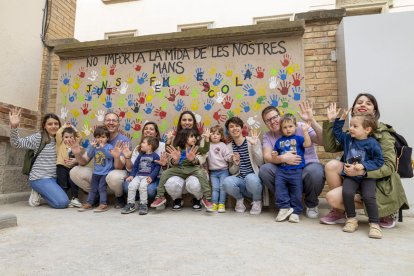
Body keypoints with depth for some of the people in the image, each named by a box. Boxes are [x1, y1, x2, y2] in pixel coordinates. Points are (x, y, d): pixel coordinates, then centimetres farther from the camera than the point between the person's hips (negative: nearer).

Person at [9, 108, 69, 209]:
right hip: (40, 178, -6)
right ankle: (39, 193, 6)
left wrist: (73, 160, -7)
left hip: (55, 177, 7)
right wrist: (14, 126, -31)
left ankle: (41, 192, 17)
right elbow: (16, 143, -15)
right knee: (62, 202, -20)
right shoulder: (38, 137, -5)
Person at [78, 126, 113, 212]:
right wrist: (92, 146, -18)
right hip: (96, 172, 5)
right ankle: (89, 203, 22)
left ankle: (103, 204, -4)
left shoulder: (109, 146, -7)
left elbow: (110, 156, -21)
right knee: (93, 188, 13)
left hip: (106, 172, -5)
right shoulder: (94, 146, 6)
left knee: (101, 187, -10)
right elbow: (89, 155, -4)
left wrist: (103, 148, -31)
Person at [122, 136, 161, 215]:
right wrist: (131, 175, 6)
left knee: (142, 186, -31)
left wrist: (151, 176, -18)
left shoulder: (155, 156, 3)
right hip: (138, 175, 5)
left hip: (148, 177, -5)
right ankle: (130, 204, -9)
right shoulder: (140, 155, 22)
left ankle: (143, 205, -18)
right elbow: (135, 166, 21)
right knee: (131, 185, -20)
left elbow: (157, 167, -5)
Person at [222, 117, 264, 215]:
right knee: (227, 182, -31)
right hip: (239, 180, 2)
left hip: (253, 177, -2)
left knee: (250, 178, -37)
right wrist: (236, 164, -13)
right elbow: (232, 171, 9)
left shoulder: (253, 141, 0)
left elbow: (260, 163, -9)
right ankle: (239, 199, 4)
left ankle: (257, 201, -2)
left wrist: (254, 145, -20)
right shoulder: (228, 147, 8)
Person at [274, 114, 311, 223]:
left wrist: (305, 131, -16)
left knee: (296, 191, 0)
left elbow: (308, 144, -11)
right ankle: (284, 207, 3)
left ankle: (295, 211, 13)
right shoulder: (279, 141, 15)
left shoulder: (298, 138, 7)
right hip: (281, 170, 3)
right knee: (279, 187, -9)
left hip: (296, 170, -2)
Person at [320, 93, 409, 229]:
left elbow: (389, 166, -19)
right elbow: (330, 147, -4)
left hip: (378, 183, -5)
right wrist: (330, 122, -9)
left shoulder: (382, 133, -11)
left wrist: (362, 171, -34)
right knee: (332, 165, -22)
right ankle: (339, 211, -3)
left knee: (332, 197, -22)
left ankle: (385, 212, 2)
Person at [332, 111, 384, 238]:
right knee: (347, 193, -24)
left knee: (368, 197, -24)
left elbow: (379, 161, -7)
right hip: (350, 176, 3)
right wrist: (339, 119, 14)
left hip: (367, 176, -3)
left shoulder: (372, 143, -6)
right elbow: (337, 132, 23)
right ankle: (351, 219, -6)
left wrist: (363, 165, -18)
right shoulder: (347, 138, 8)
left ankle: (374, 224, -8)